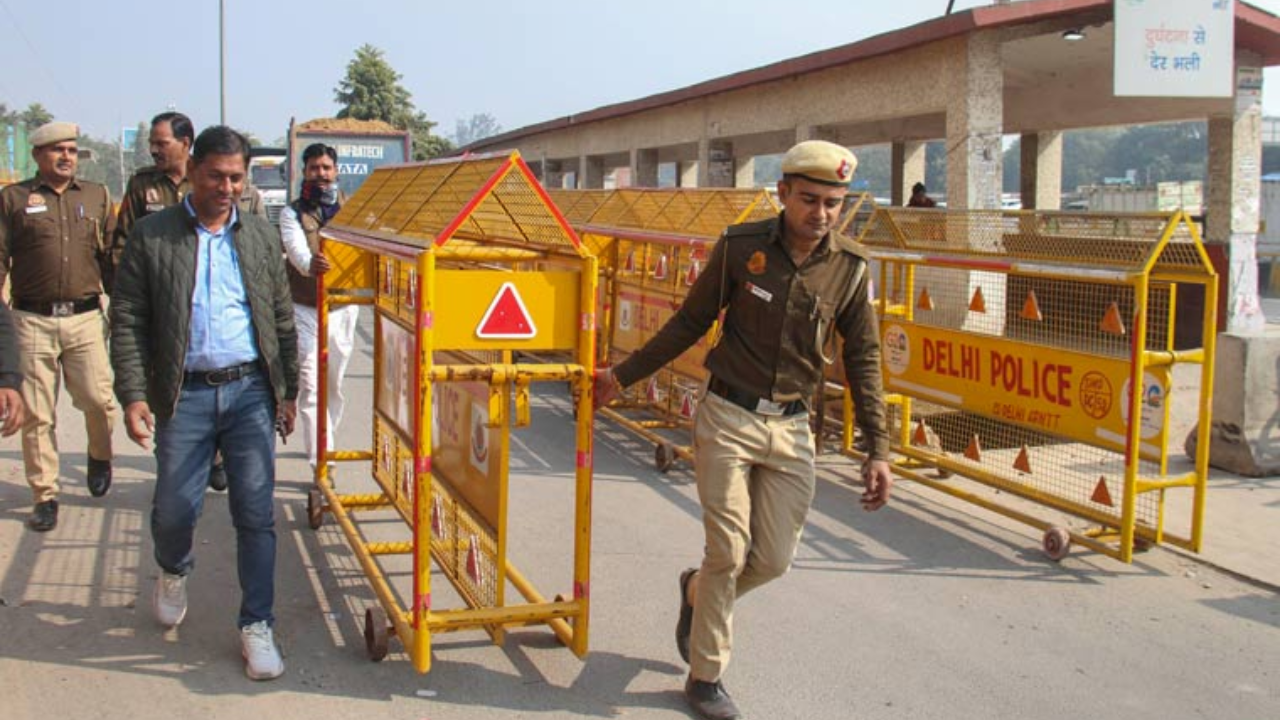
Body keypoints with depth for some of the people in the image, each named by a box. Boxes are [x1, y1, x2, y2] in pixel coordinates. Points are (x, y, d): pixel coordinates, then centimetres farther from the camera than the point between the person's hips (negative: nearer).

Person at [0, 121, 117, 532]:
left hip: (85, 317, 1)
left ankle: (100, 455, 29)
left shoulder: (97, 197, 13)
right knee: (36, 413, 2)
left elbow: (114, 258, 15)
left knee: (96, 398, -4)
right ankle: (45, 496, 13)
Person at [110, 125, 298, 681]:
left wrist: (287, 389, 12)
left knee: (255, 514, 0)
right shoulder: (150, 238, 1)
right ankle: (174, 573, 41)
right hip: (184, 395, -1)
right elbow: (127, 322, -1)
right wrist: (133, 395, -9)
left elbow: (282, 318, 14)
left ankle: (257, 627, 12)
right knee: (173, 509, 6)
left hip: (251, 390, 1)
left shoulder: (261, 236, 9)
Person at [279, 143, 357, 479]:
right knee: (311, 386, -9)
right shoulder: (293, 213, 0)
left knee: (335, 384, 14)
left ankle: (324, 444, 34)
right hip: (304, 309, -2)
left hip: (343, 308, 3)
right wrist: (310, 264, -42)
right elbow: (296, 248, -20)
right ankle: (322, 461, -10)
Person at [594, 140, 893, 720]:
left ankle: (697, 592, 38)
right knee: (727, 552, 0)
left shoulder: (850, 268, -3)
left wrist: (877, 450, 0)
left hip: (791, 430, 3)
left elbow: (862, 361, 4)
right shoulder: (741, 246, -8)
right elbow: (689, 324, 3)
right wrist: (623, 376, 7)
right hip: (727, 417, -2)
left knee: (774, 559, 4)